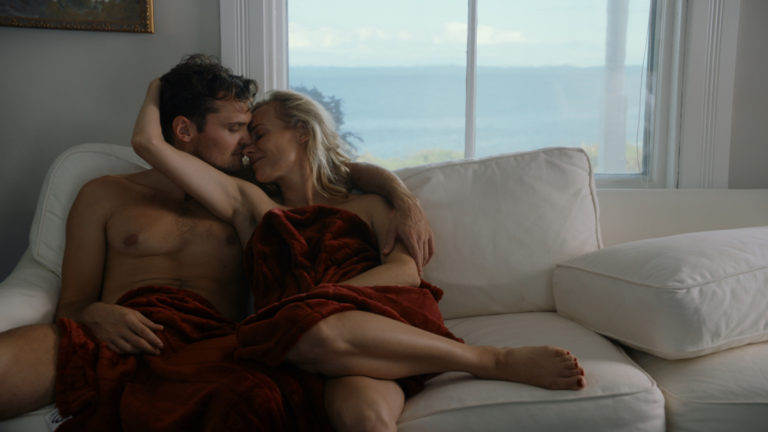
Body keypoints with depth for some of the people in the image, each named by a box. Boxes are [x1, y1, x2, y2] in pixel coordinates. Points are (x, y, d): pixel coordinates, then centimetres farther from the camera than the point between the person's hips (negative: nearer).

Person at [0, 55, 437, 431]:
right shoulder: (105, 196, 22)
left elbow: (345, 170, 33)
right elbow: (72, 305, 18)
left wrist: (402, 196, 12)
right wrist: (97, 314, -8)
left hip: (213, 339, 1)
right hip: (119, 336, 0)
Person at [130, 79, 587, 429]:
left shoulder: (366, 205, 24)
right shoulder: (250, 204, 26)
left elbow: (405, 271, 4)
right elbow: (149, 142, 21)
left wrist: (322, 298, -7)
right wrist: (159, 87, 39)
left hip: (373, 329, 0)